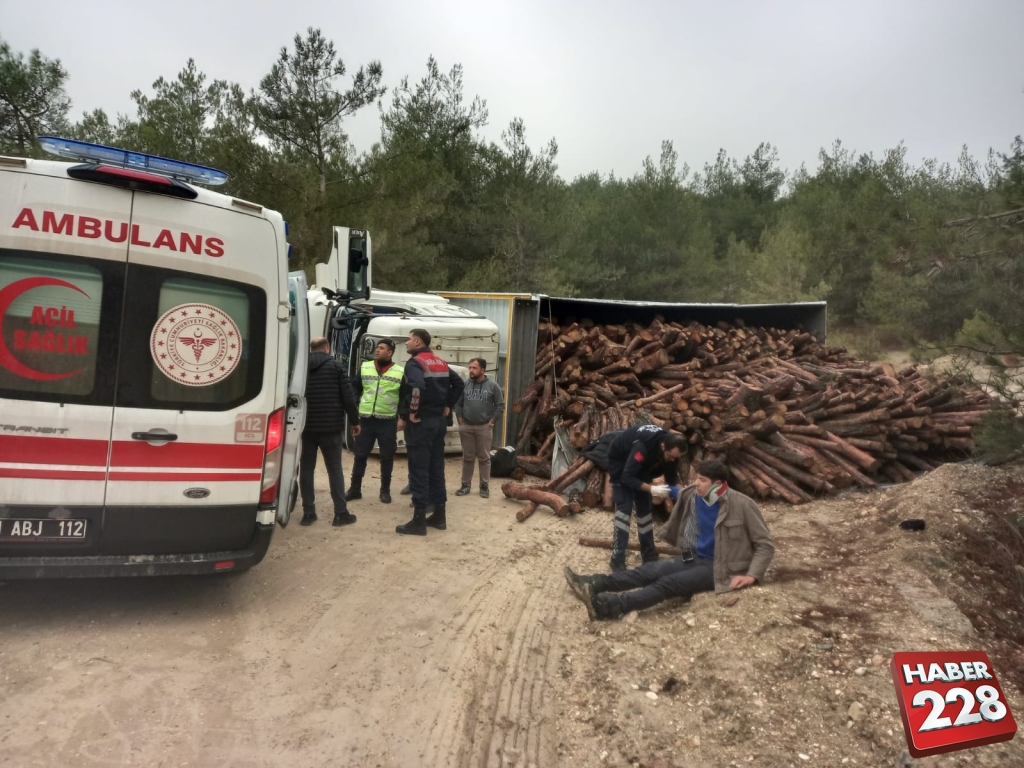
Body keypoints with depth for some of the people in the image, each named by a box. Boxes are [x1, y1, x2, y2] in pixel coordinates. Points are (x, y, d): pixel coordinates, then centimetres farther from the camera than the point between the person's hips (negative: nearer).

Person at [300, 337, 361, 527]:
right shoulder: (335, 366, -2)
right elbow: (348, 397, -6)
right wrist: (355, 421, 4)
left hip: (305, 426, 3)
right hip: (330, 427, -3)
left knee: (306, 468, 10)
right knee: (334, 469, 3)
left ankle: (308, 512, 9)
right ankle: (341, 513, 4)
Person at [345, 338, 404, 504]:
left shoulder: (400, 372, -1)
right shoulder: (364, 367, 5)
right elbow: (355, 390, 9)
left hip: (388, 421, -2)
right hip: (365, 419, 2)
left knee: (387, 457, 7)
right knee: (360, 455, 7)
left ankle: (385, 490, 19)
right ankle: (355, 489, 19)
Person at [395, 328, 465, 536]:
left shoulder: (414, 363, -12)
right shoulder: (441, 363, 14)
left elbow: (417, 387, -31)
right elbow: (459, 383, 18)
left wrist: (411, 412, -20)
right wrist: (448, 406, 16)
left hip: (420, 423, -8)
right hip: (439, 421, 8)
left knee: (418, 470, -3)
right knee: (436, 468, 13)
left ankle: (419, 521, 0)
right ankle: (439, 516, 19)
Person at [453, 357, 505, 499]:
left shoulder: (492, 386, -3)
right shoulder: (465, 385, 4)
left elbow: (500, 406, -1)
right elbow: (458, 404, 9)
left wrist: (491, 422, -5)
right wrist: (460, 421, 1)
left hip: (484, 428, -2)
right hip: (466, 427, 2)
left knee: (484, 458, 4)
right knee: (467, 458, 9)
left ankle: (484, 486, 12)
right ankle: (465, 484, 17)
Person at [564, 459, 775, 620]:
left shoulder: (742, 505, -16)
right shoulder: (691, 496, -1)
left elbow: (765, 544, -11)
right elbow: (677, 523, 21)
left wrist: (752, 575, -19)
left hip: (718, 567, -6)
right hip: (693, 558, 7)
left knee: (668, 584, -26)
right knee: (650, 571, -15)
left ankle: (606, 606, -42)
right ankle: (593, 585, -26)